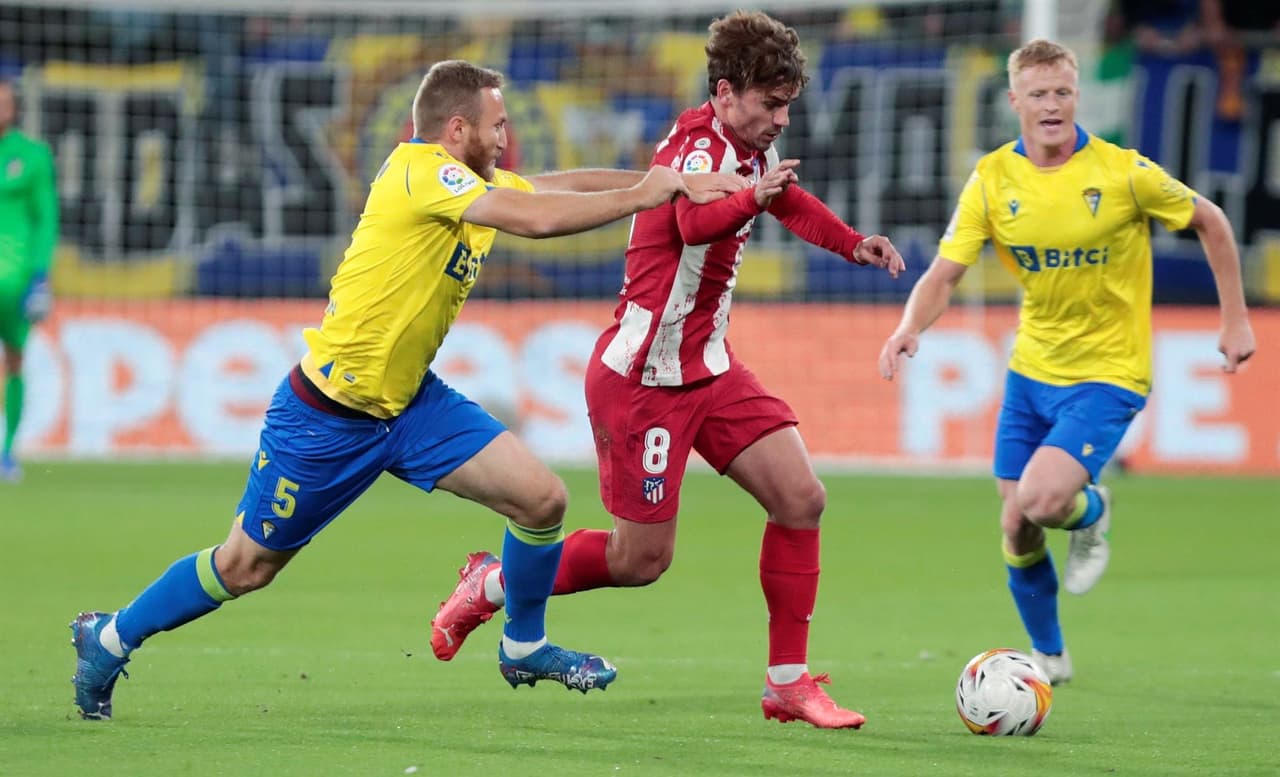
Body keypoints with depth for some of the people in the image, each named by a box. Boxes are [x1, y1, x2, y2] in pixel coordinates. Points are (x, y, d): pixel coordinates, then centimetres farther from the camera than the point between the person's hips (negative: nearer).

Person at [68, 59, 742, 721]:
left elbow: (559, 187, 4)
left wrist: (673, 184, -7)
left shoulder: (475, 183, 5)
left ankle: (523, 645, 18)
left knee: (541, 497, -5)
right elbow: (536, 217, -29)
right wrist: (637, 197, -21)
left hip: (411, 402, 8)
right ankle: (110, 639, 25)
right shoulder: (420, 169, -21)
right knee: (246, 566, 4)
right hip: (328, 412, -8)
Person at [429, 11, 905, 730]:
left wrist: (852, 243, 25)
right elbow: (695, 221, -44)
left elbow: (788, 199, 32)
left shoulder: (749, 147, 7)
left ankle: (789, 684, 3)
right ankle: (493, 584, 22)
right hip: (644, 379, -9)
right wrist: (754, 196, -58)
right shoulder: (700, 146, -21)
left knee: (802, 499, -5)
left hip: (709, 370, 9)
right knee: (642, 559, -2)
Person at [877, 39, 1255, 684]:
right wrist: (910, 329, -27)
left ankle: (1091, 512, 12)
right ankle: (1048, 656, 32)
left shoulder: (1123, 172, -14)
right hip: (1031, 371, 4)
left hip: (1108, 375, -4)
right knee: (1016, 529, 7)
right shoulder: (992, 179, -5)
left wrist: (1235, 320, 1)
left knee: (1041, 499, -26)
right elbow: (945, 273, -7)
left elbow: (1210, 223, 0)